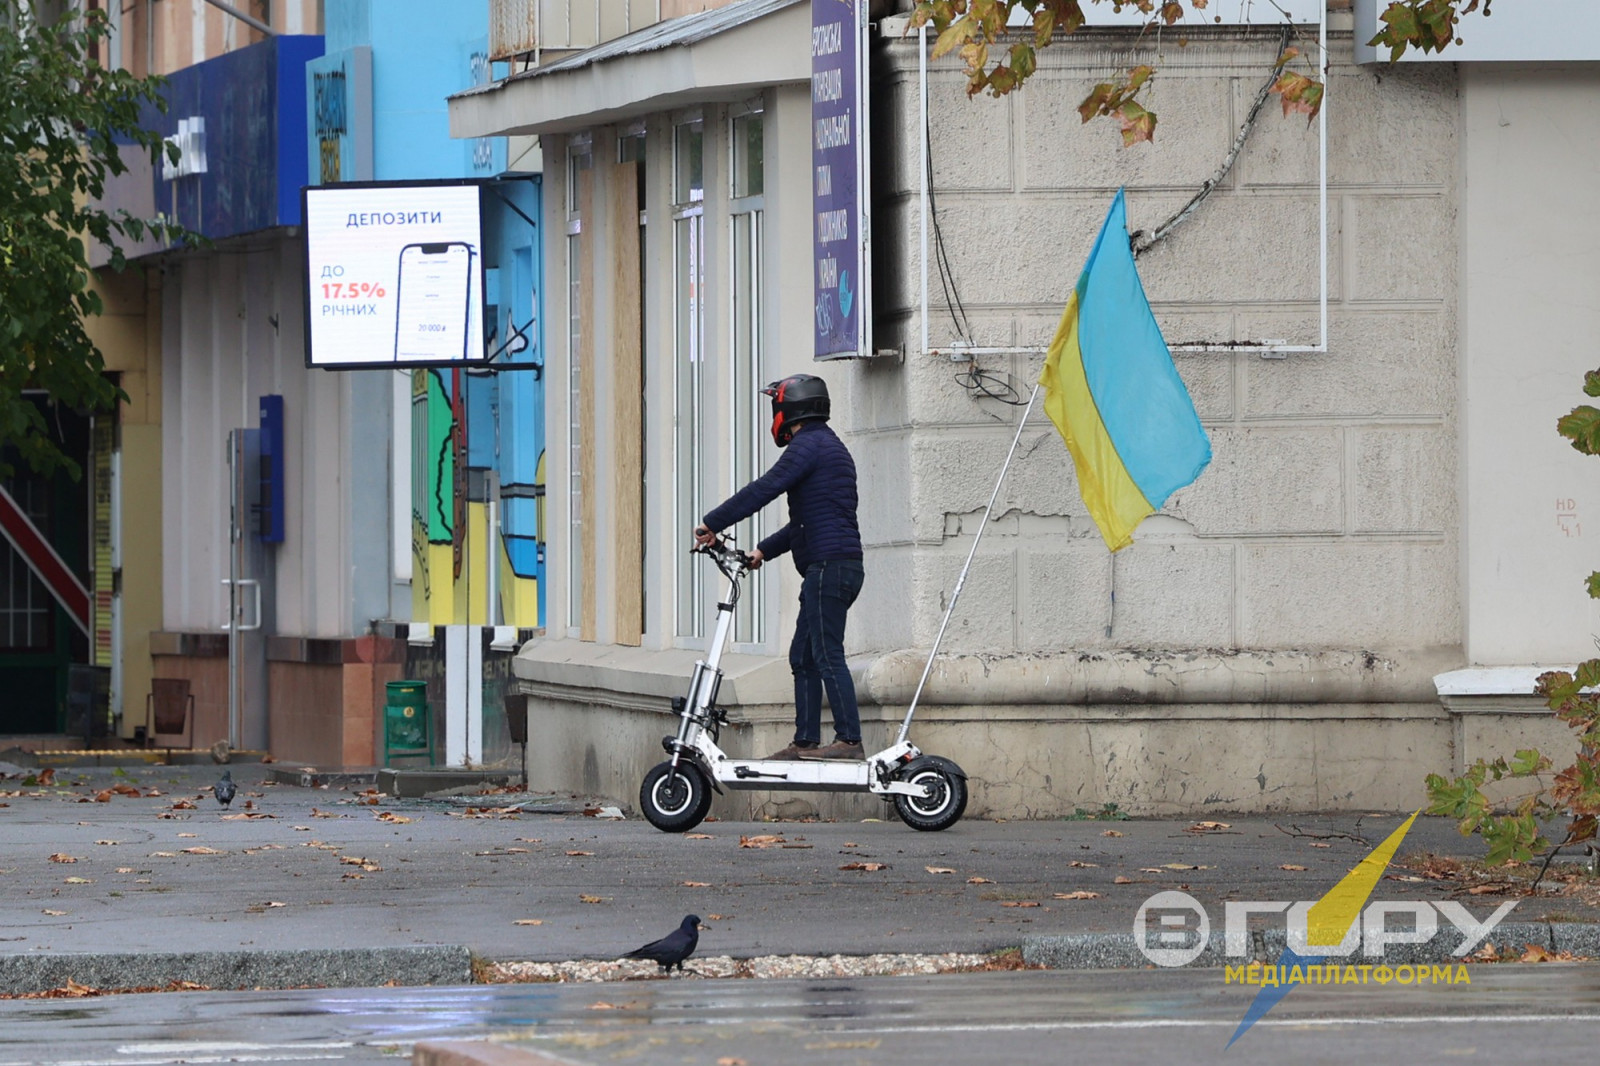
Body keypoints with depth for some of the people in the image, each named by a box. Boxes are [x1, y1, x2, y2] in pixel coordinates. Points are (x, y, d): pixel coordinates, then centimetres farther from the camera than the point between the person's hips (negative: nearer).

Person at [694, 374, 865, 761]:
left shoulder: (810, 444, -8)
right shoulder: (831, 446, 24)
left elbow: (764, 489, -14)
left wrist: (712, 523, -8)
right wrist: (764, 550, 28)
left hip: (829, 566, -10)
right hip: (839, 566, 10)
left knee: (827, 656, -10)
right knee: (803, 657, 11)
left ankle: (849, 740, -13)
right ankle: (806, 742, 11)